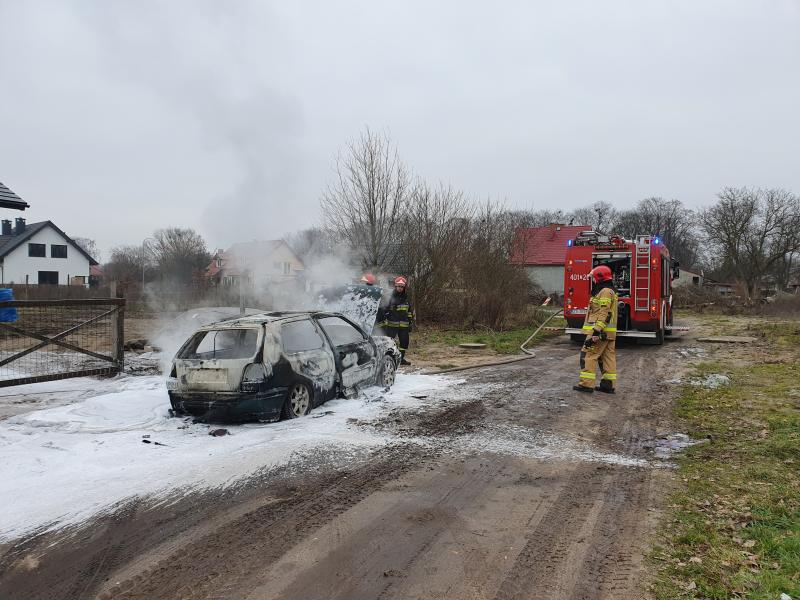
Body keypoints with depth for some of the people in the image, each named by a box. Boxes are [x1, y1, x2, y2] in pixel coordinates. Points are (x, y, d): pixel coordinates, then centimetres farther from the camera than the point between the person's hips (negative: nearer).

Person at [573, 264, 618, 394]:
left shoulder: (605, 292, -13)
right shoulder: (610, 291, 21)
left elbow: (604, 314, -22)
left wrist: (596, 331, -26)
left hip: (600, 331, -11)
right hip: (609, 333, 11)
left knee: (588, 355, -7)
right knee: (608, 357, 9)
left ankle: (586, 384, -8)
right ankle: (608, 384, 12)